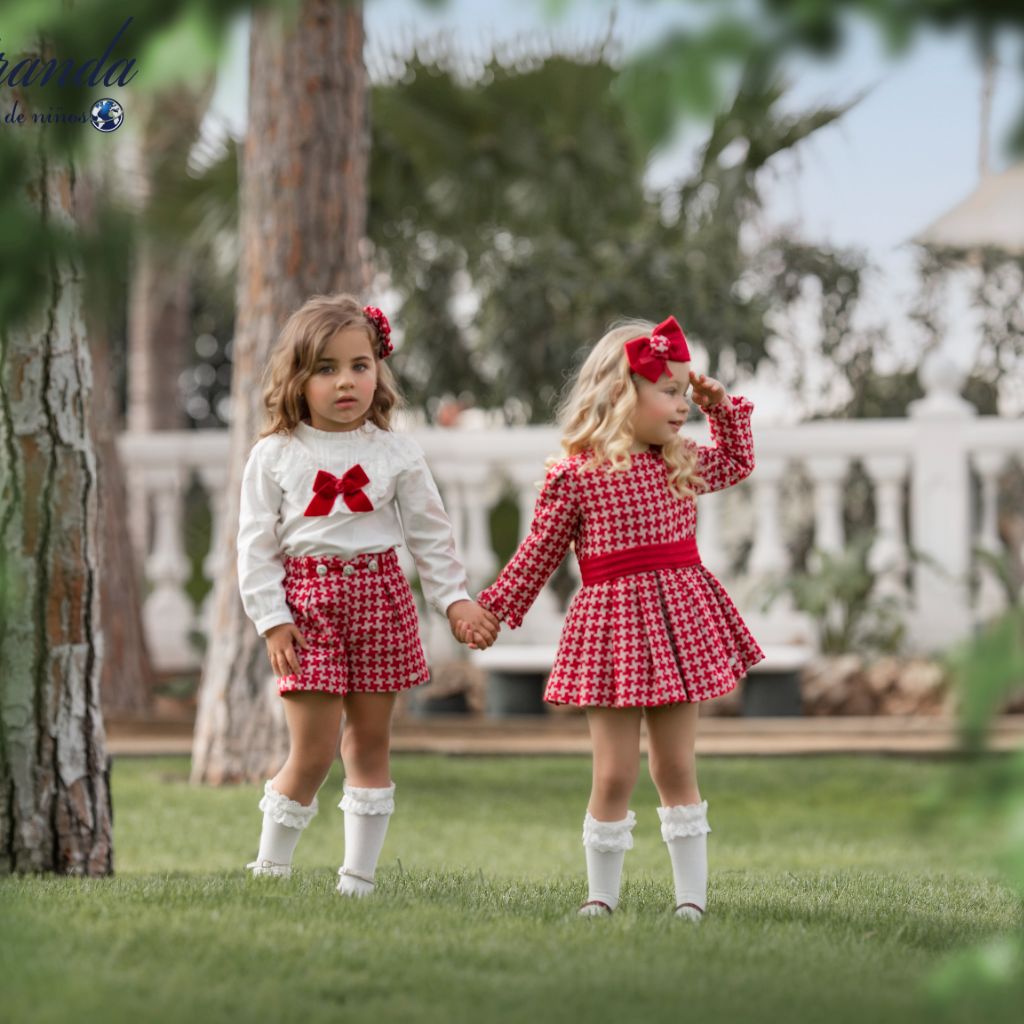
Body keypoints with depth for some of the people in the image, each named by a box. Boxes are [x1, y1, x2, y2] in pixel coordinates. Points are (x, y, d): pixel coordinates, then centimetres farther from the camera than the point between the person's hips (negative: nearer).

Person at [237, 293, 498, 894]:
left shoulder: (396, 453, 3)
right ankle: (270, 868, 10)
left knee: (370, 743, 7)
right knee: (313, 751, -6)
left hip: (380, 596, 2)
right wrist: (272, 619, -6)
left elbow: (431, 534, 9)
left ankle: (359, 876, 14)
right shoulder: (275, 456, -1)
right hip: (309, 601, -2)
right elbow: (257, 544, 0)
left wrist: (456, 600, 3)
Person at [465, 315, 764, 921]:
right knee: (615, 773, -2)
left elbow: (737, 464, 30)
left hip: (678, 619, 4)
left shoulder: (681, 462, 8)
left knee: (676, 768, 9)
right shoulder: (574, 474, -8)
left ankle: (692, 893, 13)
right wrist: (496, 609, 5)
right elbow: (541, 552, 3)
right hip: (611, 623, -4)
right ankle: (602, 894, 11)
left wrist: (722, 407, 17)